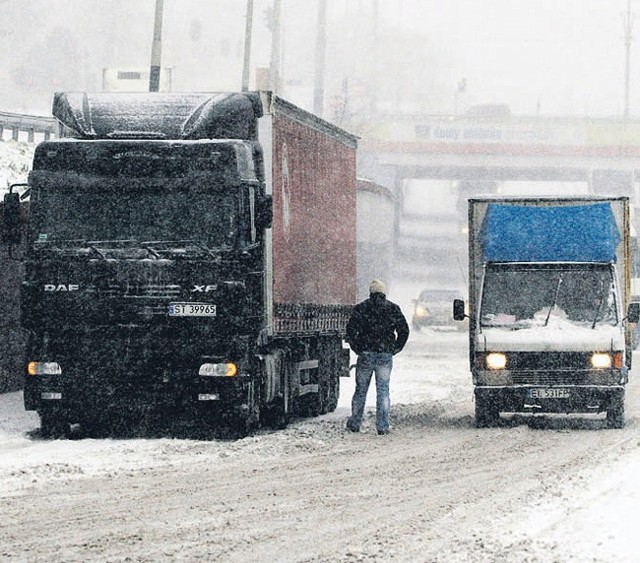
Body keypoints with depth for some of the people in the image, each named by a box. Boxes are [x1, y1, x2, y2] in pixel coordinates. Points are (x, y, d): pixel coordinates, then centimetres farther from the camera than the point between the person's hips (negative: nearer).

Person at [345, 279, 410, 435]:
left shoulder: (361, 308, 1)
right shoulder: (393, 309, 5)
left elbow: (351, 329, -8)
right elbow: (404, 330, 2)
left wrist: (356, 347, 3)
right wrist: (395, 348, 9)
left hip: (366, 353, 0)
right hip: (385, 355, 0)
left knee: (360, 390, 11)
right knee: (383, 391, 2)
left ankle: (354, 423, 15)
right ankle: (382, 426, -3)